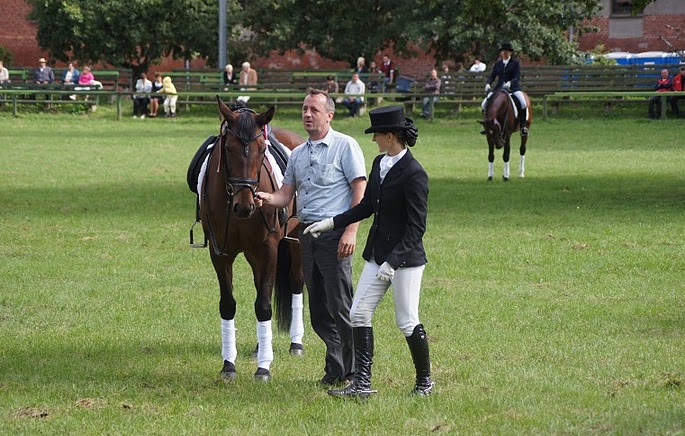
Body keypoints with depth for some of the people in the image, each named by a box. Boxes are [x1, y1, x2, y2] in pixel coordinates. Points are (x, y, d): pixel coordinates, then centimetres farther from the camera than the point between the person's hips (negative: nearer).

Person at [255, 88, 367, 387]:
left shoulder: (345, 146, -3)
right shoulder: (298, 154, 17)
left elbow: (360, 191, -9)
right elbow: (286, 195, 15)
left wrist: (350, 232, -18)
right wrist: (267, 199, -8)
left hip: (334, 234, -7)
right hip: (306, 233, 7)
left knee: (340, 305, -8)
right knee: (318, 307, 8)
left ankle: (355, 369, -1)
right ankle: (336, 367, 16)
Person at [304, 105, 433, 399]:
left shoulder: (414, 174, -18)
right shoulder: (379, 163, 8)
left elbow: (417, 227, -19)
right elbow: (367, 207, 17)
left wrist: (392, 262, -25)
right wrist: (330, 223, 10)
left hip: (406, 257, -9)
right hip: (377, 253, 9)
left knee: (407, 321, 1)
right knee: (359, 313, 3)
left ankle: (425, 382, 18)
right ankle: (362, 384, 5)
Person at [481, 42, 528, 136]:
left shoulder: (515, 63, 1)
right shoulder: (497, 64, 11)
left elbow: (517, 78, -10)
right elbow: (492, 76, 7)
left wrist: (510, 83, -30)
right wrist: (488, 84, -15)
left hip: (513, 87, -4)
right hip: (499, 88, 4)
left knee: (523, 104, -29)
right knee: (484, 104, -11)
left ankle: (523, 126, -15)